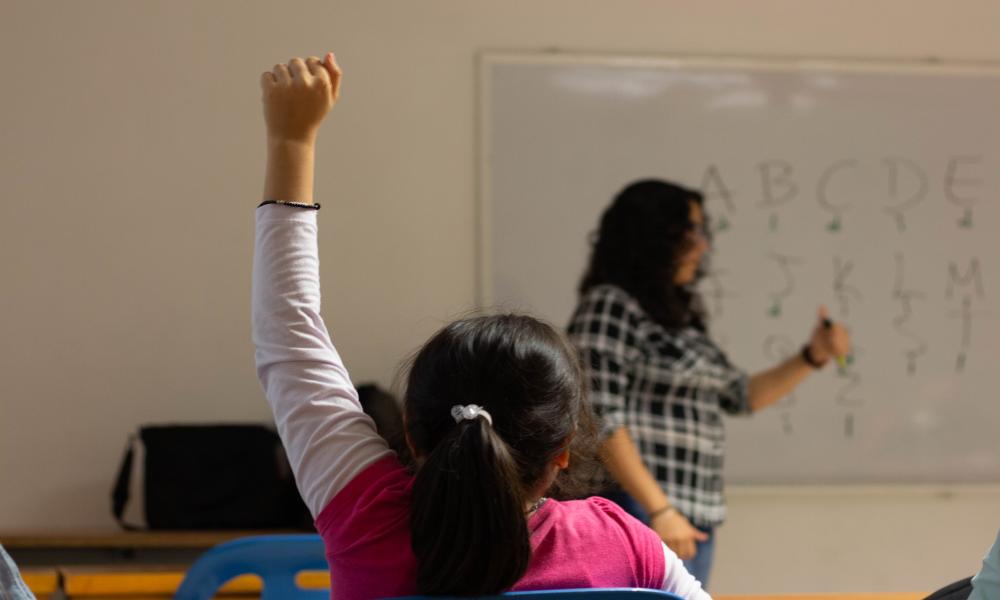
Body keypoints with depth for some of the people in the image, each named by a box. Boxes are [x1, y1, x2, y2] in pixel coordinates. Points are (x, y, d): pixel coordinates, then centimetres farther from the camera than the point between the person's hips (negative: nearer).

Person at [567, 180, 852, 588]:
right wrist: (660, 510, -19)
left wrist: (813, 357, 14)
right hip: (639, 513, -9)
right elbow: (601, 421, -16)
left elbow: (740, 396, 25)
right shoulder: (609, 306, -8)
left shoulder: (680, 314, 17)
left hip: (696, 521, 9)